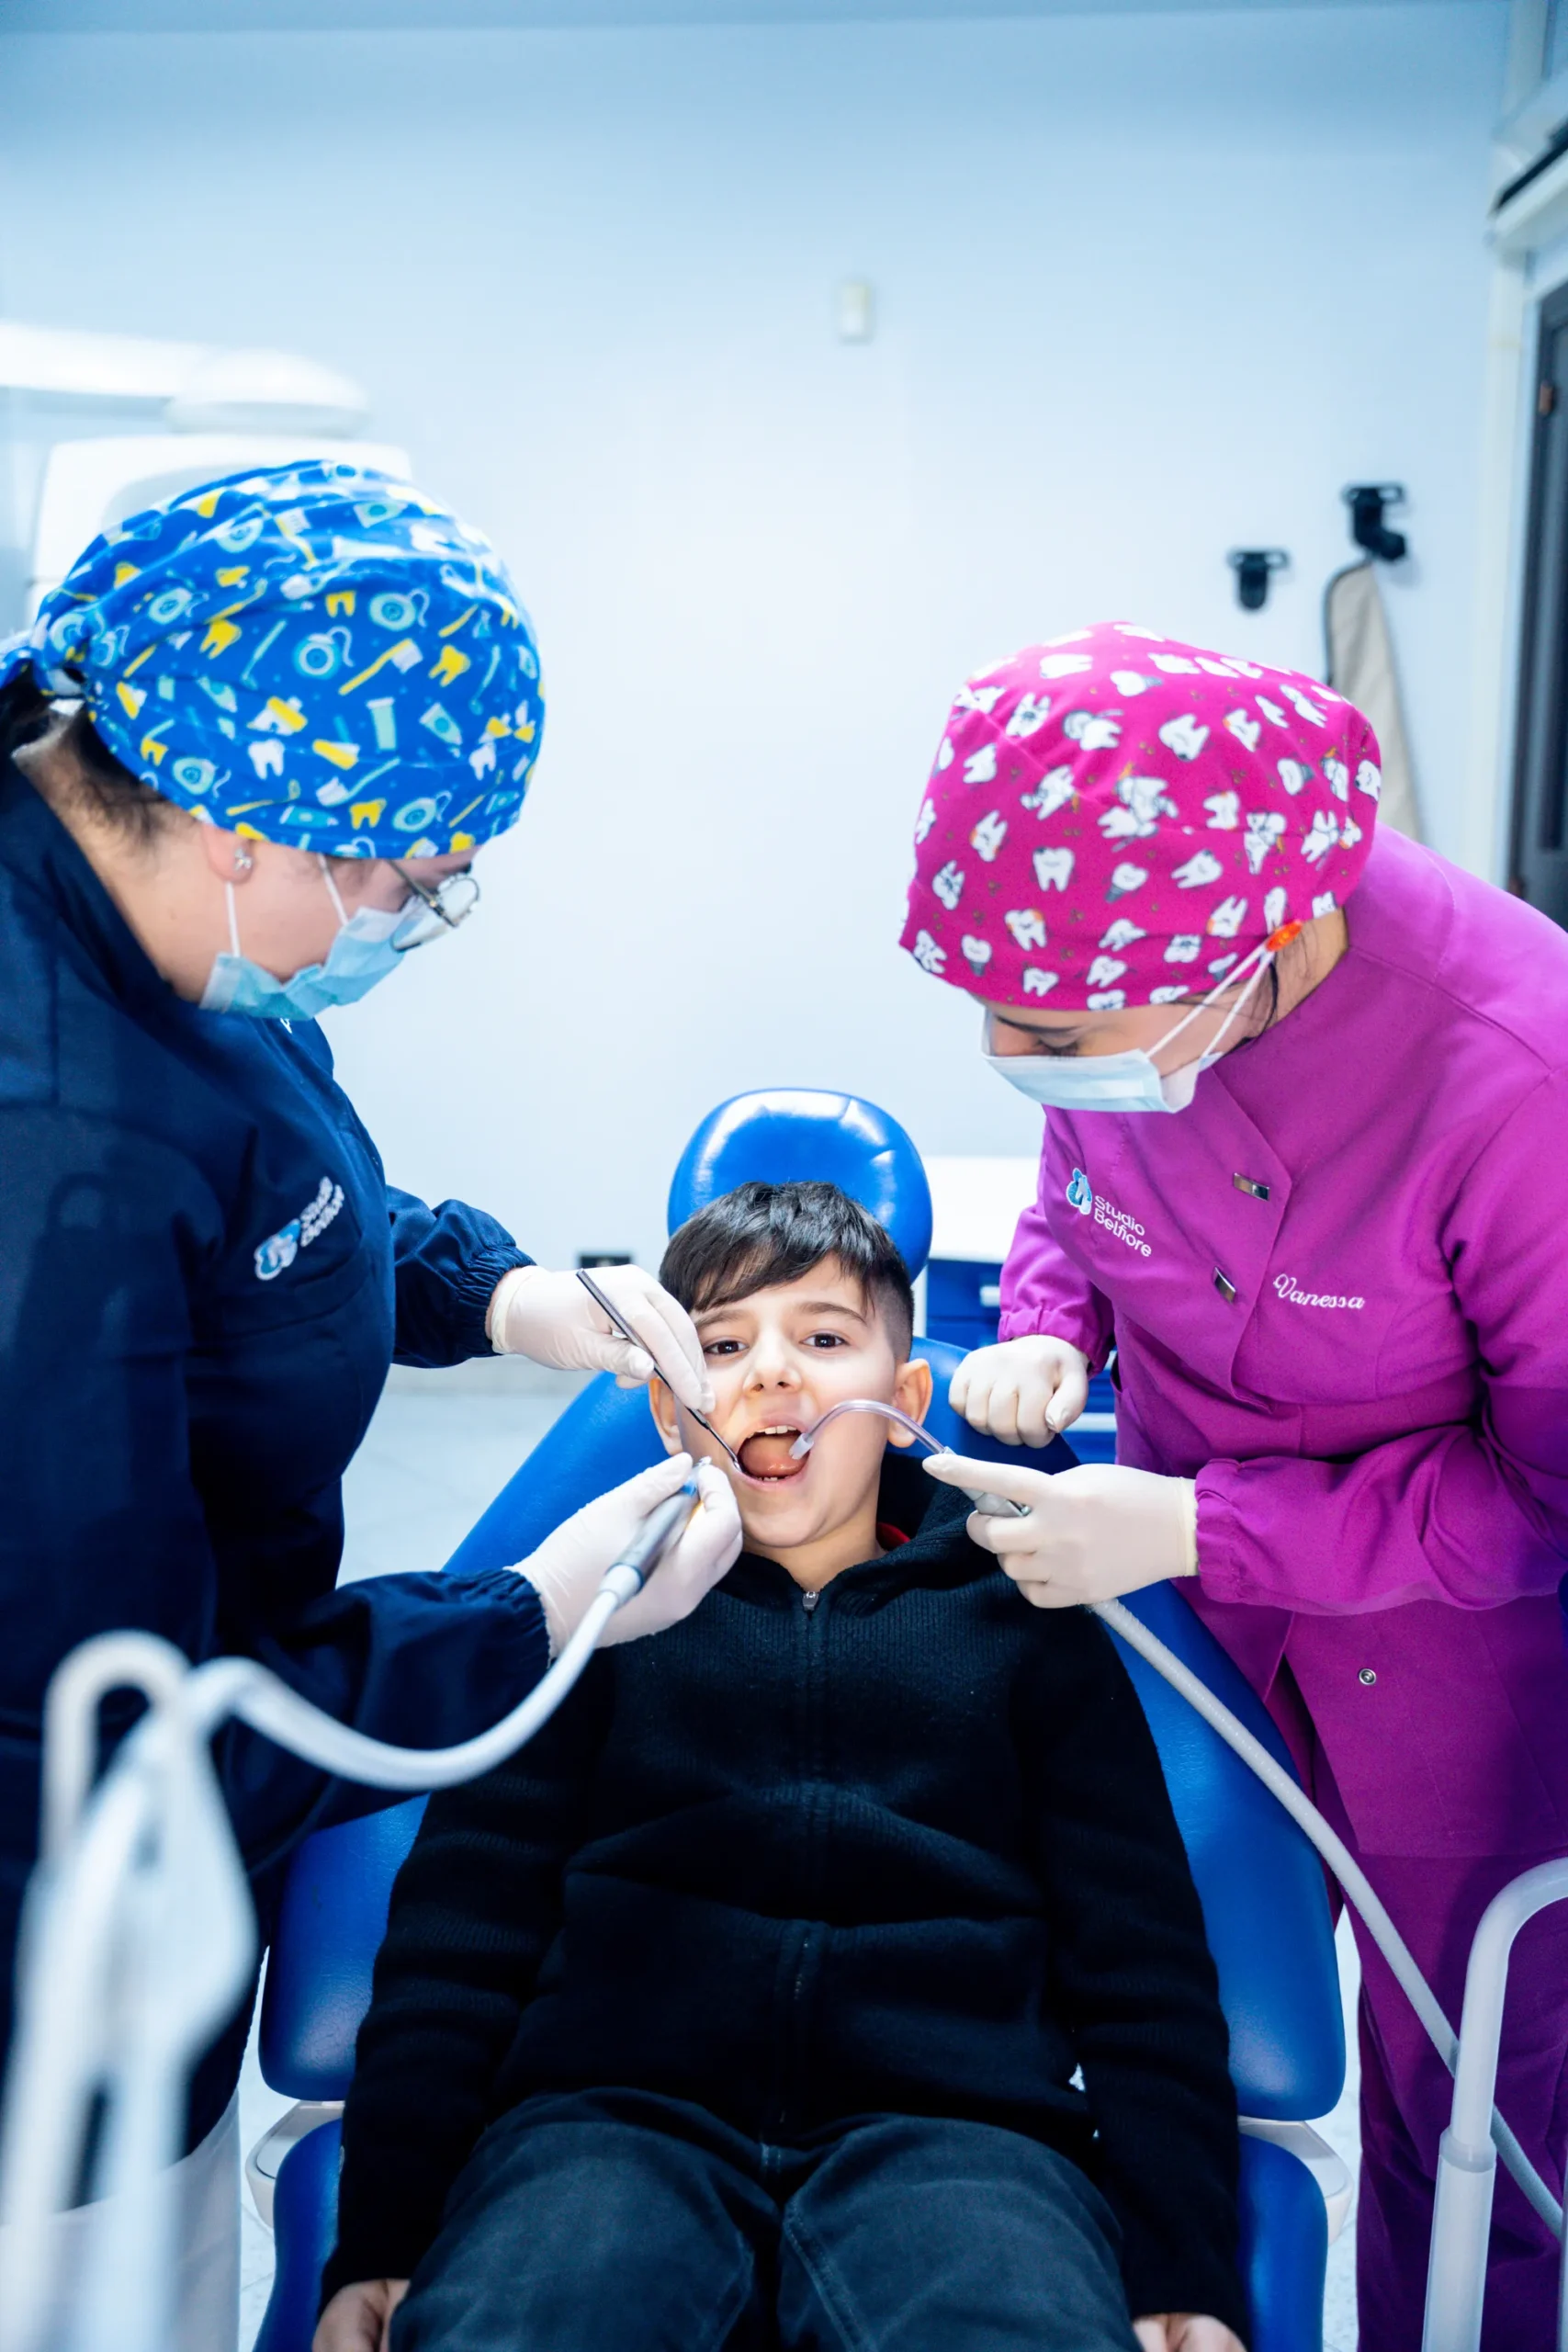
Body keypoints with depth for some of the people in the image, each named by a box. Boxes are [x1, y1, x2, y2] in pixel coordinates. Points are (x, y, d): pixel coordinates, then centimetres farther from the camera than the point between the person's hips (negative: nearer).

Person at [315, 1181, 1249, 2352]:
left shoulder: (1026, 1619, 17)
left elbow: (1143, 1963, 13)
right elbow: (462, 1922, 10)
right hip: (614, 2115, 0)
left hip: (952, 2121, 1)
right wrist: (380, 2244, -1)